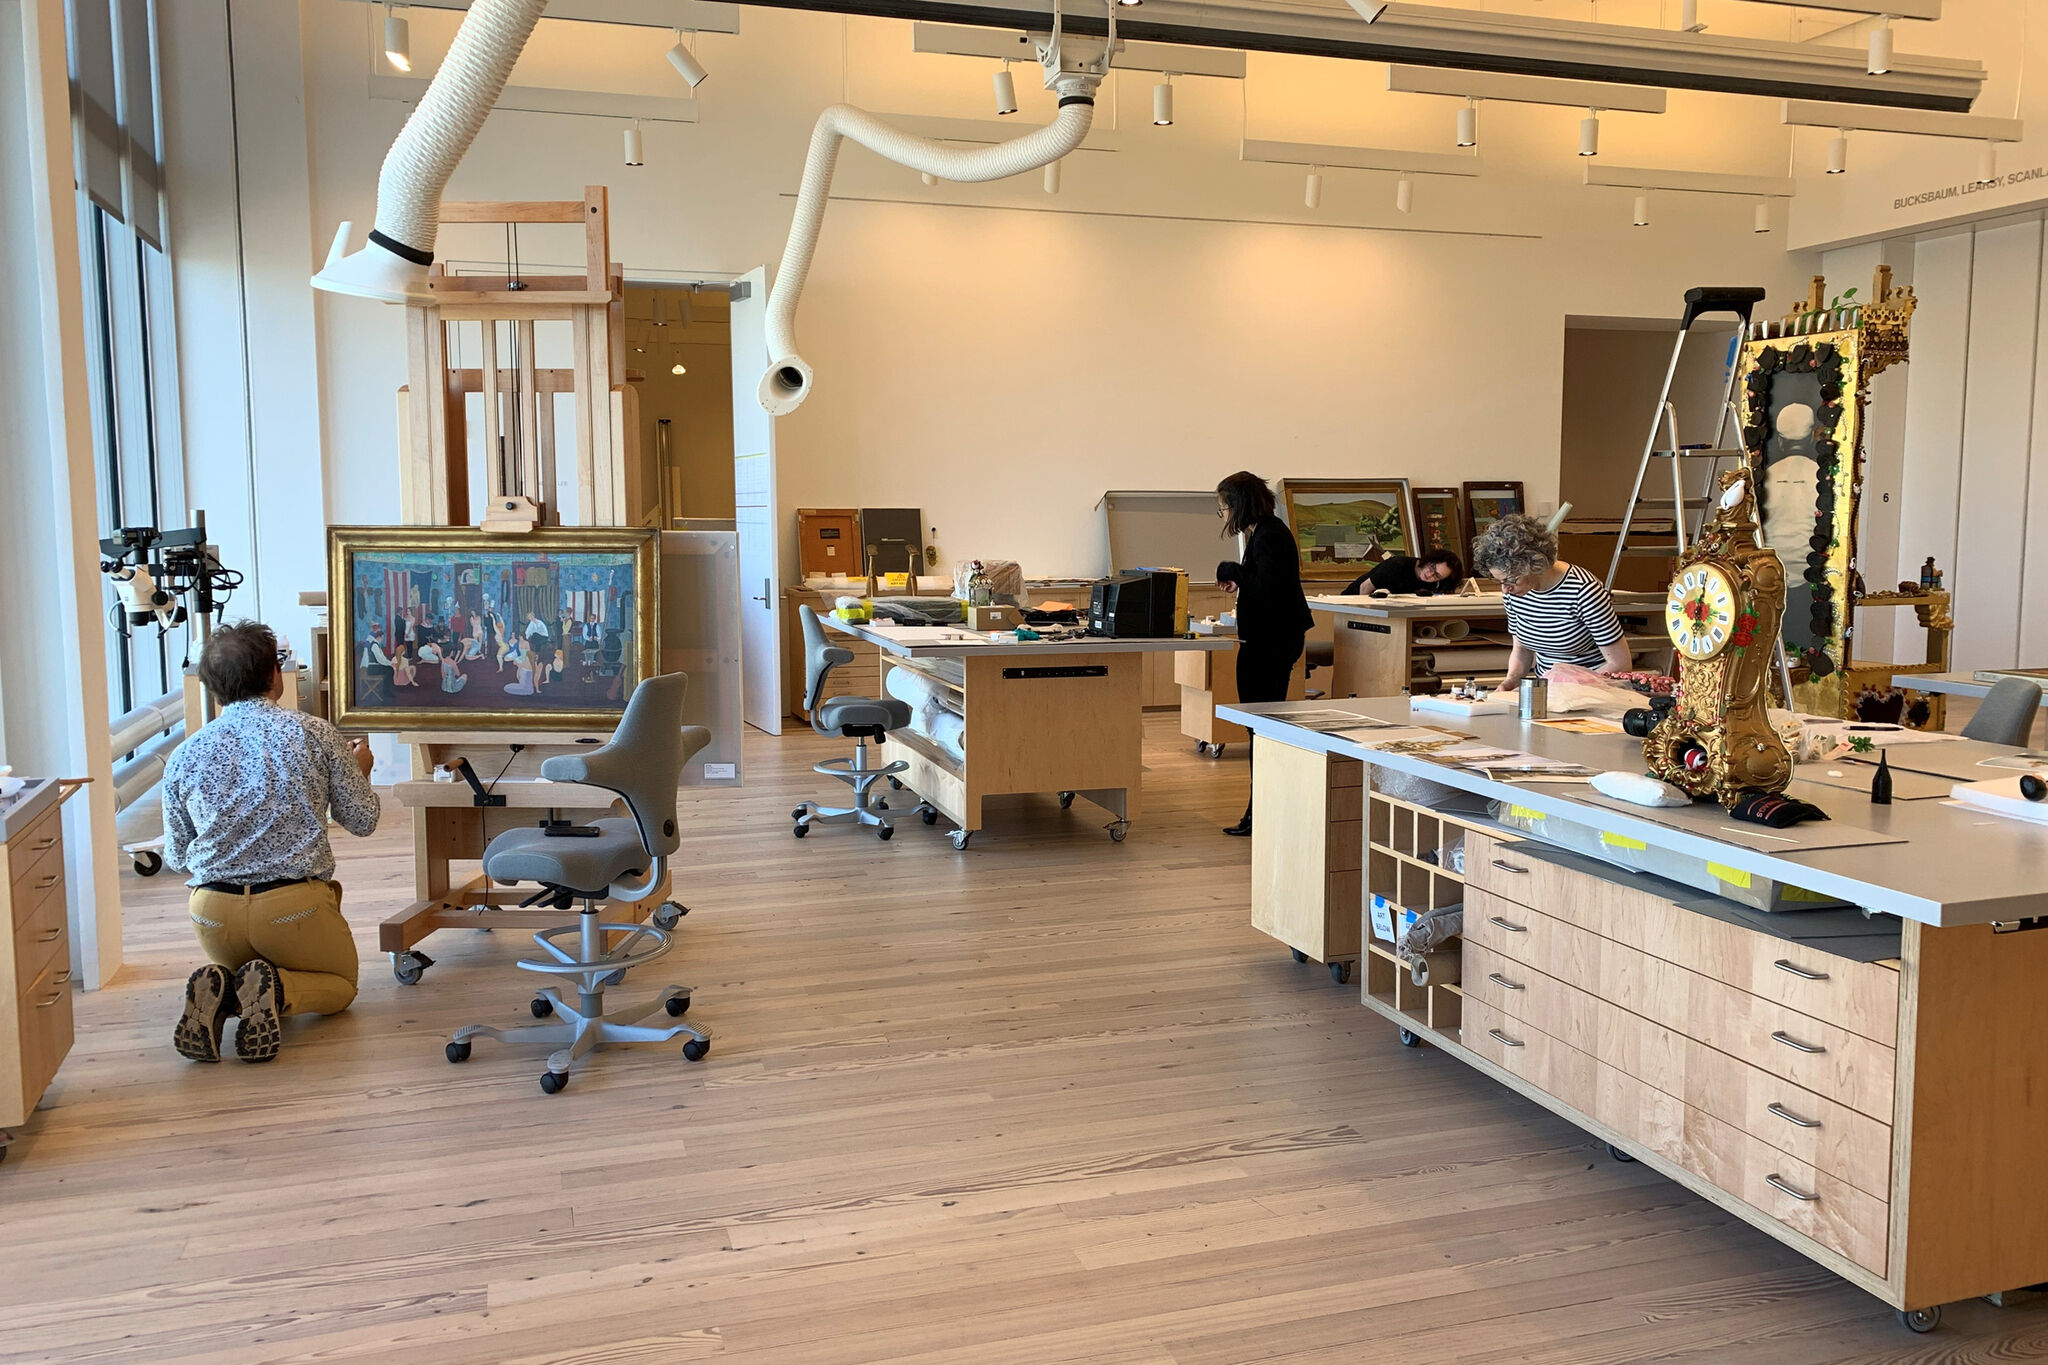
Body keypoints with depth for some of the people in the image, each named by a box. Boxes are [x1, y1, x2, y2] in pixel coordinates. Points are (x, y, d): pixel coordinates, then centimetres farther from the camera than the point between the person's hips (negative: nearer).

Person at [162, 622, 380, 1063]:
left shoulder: (184, 757, 2)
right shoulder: (316, 734, -4)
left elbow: (176, 855, 14)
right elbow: (362, 820, 5)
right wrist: (359, 769, 25)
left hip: (214, 909, 3)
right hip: (295, 905, -3)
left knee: (236, 970, 33)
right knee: (339, 983, 22)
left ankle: (218, 992, -5)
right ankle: (277, 990, -12)